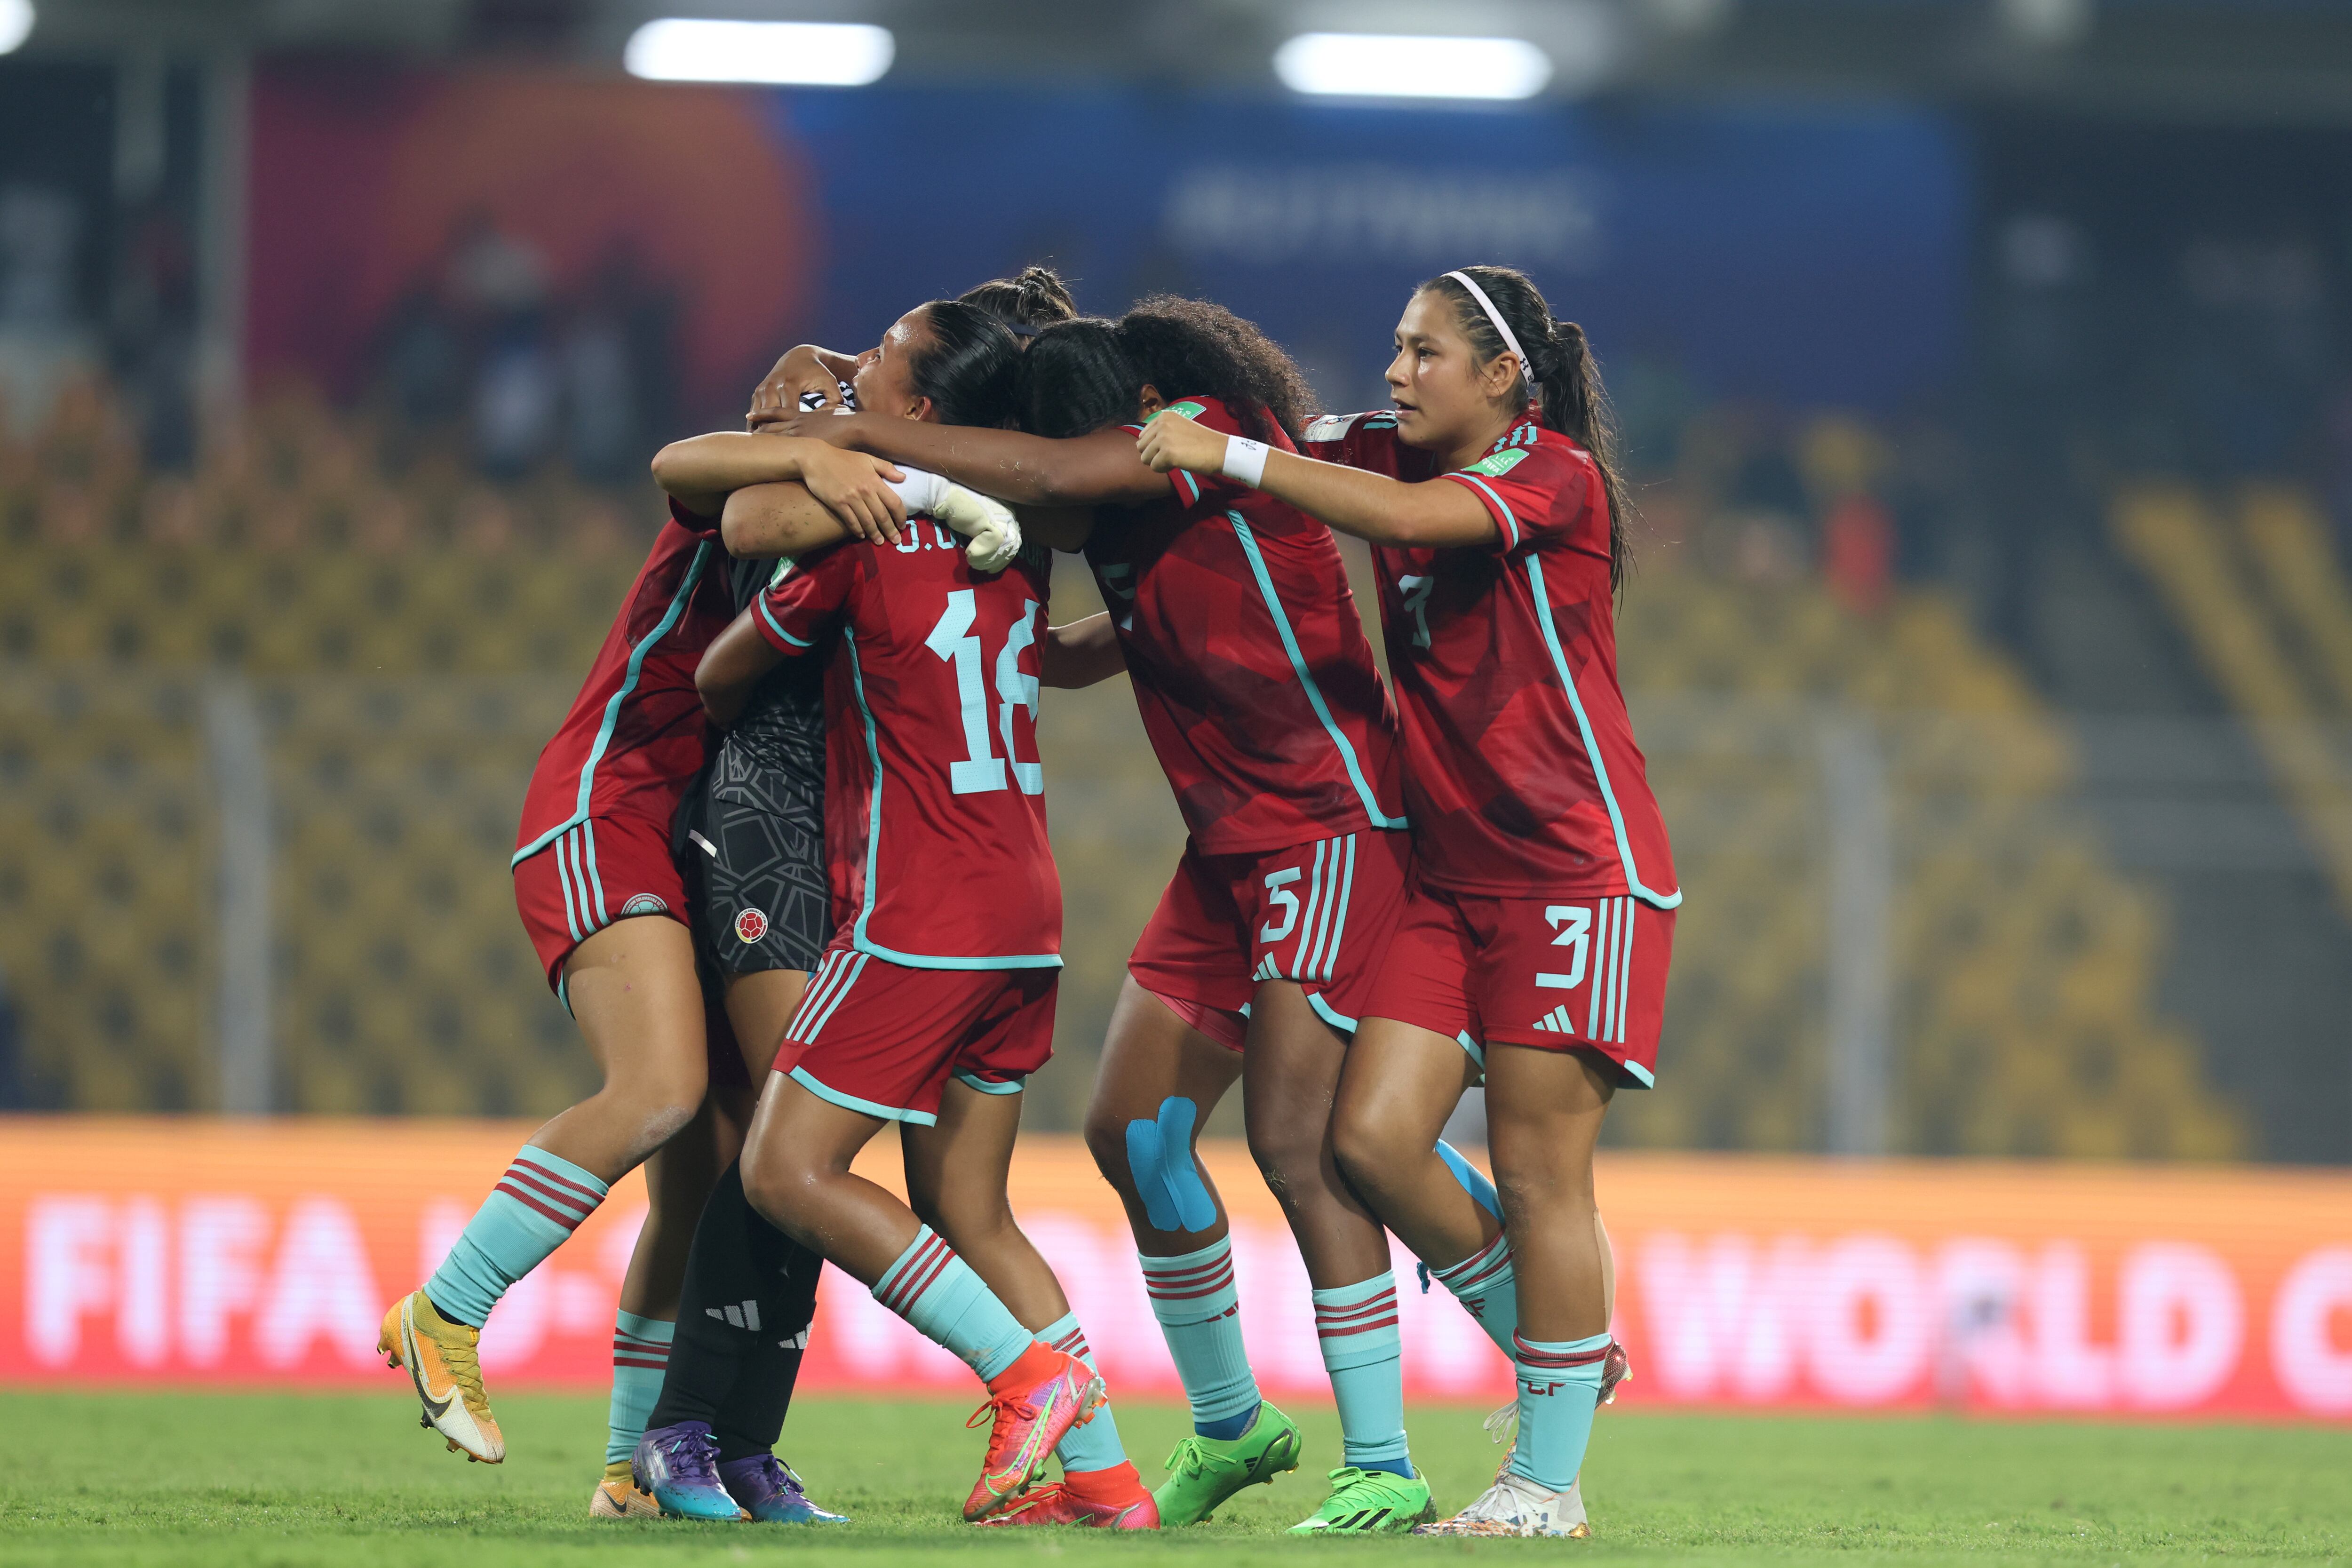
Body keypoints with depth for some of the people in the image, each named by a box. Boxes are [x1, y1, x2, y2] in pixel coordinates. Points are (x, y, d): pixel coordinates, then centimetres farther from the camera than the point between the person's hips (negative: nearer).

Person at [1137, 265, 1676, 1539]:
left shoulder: (1558, 478, -12)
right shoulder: (1387, 452, 8)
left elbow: (1406, 515, -29)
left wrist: (1225, 457, -28)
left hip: (1577, 870, -7)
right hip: (1450, 873, 7)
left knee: (1537, 1176, -6)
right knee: (1371, 1136, -5)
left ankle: (1547, 1481, 3)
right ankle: (1553, 1351, 17)